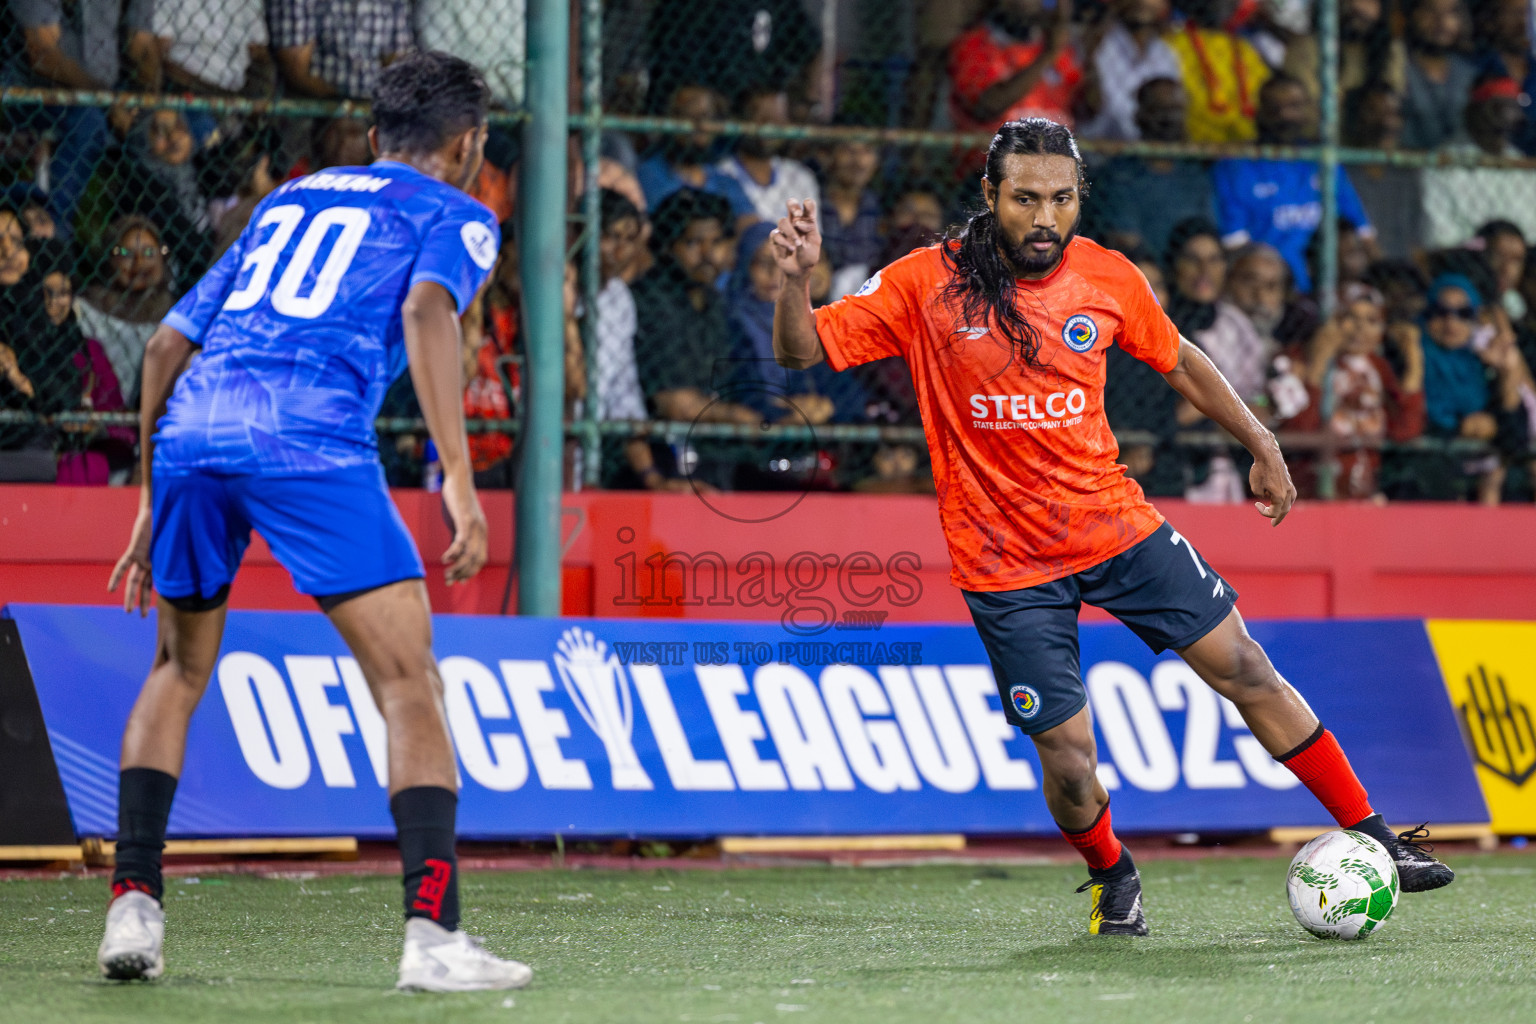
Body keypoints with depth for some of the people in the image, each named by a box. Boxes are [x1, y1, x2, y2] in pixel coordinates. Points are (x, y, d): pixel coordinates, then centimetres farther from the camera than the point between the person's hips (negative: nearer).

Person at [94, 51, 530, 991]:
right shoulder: (455, 215, 17)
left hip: (191, 425, 6)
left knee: (179, 670, 24)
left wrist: (154, 504, 35)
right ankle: (433, 935, -15)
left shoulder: (289, 200, 32)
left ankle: (133, 906, 17)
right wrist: (459, 477, -14)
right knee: (410, 681, -3)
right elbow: (427, 312, -7)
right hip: (310, 438, -5)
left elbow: (170, 342, 29)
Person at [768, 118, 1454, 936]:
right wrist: (796, 280, -29)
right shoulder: (926, 284, -10)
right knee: (1067, 756, -6)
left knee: (1245, 670, 1)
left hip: (1115, 523, 3)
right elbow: (802, 351, -9)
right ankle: (1111, 878, 26)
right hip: (1004, 557, -3)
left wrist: (1261, 446, 20)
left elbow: (1177, 361, 16)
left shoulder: (1107, 278, -2)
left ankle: (1368, 837, 14)